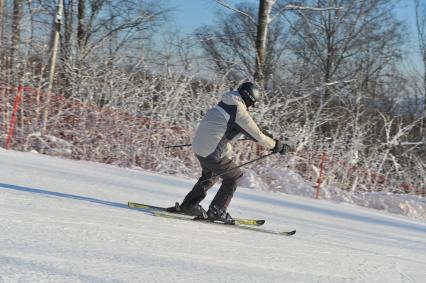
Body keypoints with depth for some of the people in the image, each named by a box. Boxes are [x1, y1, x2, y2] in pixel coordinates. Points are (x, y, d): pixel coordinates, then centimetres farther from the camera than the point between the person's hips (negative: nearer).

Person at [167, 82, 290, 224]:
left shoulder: (225, 103, 12)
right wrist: (277, 146, 3)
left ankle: (188, 205, 30)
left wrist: (264, 135, 33)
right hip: (213, 152, -9)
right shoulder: (239, 112, -15)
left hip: (199, 146, 9)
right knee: (234, 177, 7)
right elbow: (257, 136, -9)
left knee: (210, 176, 28)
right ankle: (216, 212, 9)